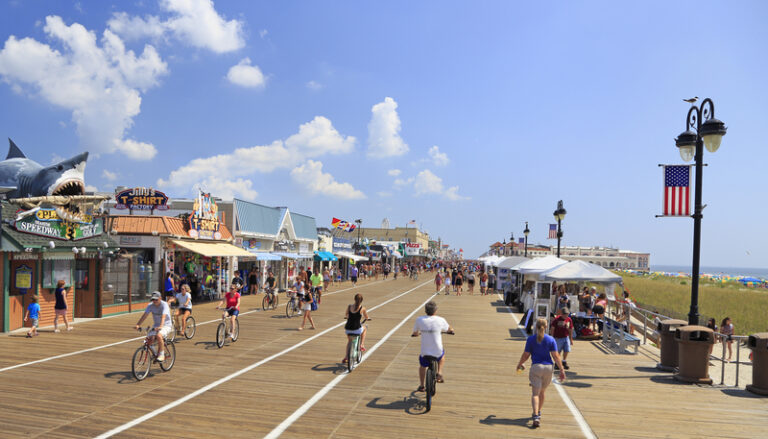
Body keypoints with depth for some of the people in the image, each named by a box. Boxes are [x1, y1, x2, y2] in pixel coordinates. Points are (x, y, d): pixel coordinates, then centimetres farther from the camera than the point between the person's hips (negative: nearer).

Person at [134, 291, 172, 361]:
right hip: (156, 325, 5)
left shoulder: (164, 305, -19)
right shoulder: (150, 305, -5)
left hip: (166, 325, -5)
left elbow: (163, 316, -33)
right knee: (150, 340, -19)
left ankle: (161, 355, -19)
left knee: (159, 335, -33)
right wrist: (137, 325, -29)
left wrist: (160, 326, -49)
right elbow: (144, 315, -15)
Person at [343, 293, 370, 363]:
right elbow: (367, 318, 11)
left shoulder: (349, 306, 1)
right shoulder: (362, 308, -6)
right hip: (357, 329, -3)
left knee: (349, 341, 32)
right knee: (364, 328, 33)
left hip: (348, 328, 3)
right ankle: (362, 345, 25)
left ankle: (346, 357, 32)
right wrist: (368, 318, 35)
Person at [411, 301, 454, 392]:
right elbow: (449, 329, 11)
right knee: (442, 354, 36)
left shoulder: (419, 320, -9)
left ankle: (421, 386, 37)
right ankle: (439, 373, 25)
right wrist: (451, 330, 36)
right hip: (438, 352, -1)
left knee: (422, 366, 31)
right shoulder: (440, 320, -9)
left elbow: (415, 333, 7)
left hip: (424, 352, 1)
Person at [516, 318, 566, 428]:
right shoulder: (551, 339, 1)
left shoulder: (531, 339, -2)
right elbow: (555, 356, -4)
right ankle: (538, 413, 36)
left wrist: (519, 364, 16)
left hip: (536, 367, -2)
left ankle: (536, 417, -21)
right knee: (542, 392, 21)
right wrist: (562, 370, -1)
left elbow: (526, 355, 0)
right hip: (548, 367, 3)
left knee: (535, 393, -5)